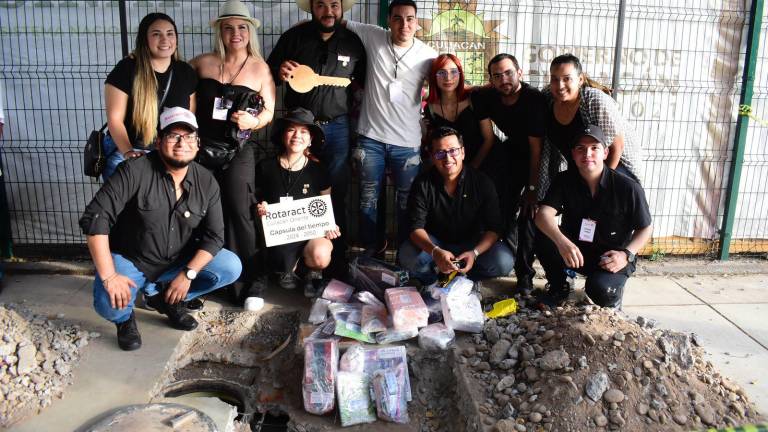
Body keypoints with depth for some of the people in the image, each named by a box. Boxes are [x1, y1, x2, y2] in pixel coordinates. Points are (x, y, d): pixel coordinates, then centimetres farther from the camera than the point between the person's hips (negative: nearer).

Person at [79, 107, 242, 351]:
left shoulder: (207, 183, -7)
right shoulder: (134, 172, -21)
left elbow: (214, 235, -7)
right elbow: (95, 219, -24)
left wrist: (188, 274, -20)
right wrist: (109, 276, -28)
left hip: (177, 263, 4)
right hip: (128, 260, -4)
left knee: (231, 267, -13)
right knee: (110, 305, -32)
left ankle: (164, 297, 8)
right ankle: (125, 317, 9)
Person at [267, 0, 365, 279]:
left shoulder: (353, 42, 6)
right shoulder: (294, 37, 2)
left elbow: (363, 79, 18)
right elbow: (269, 72, 8)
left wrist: (355, 82, -3)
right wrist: (280, 73, -13)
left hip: (336, 127, 1)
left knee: (336, 196, 5)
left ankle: (337, 261, 17)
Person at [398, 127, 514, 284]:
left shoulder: (482, 182, -12)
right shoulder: (422, 184, -13)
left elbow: (493, 228, -13)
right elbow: (416, 227, -18)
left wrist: (474, 252, -32)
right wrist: (435, 252, -39)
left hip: (472, 242, 1)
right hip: (434, 242, 0)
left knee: (504, 262, -26)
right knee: (407, 256, -31)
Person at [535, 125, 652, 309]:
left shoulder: (629, 188, -16)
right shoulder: (565, 181, -11)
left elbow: (646, 228, -4)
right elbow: (543, 215, -25)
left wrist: (626, 254, -22)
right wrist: (561, 242, -44)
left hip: (612, 258, -2)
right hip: (575, 251, 3)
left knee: (600, 290, -33)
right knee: (544, 239, -26)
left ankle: (614, 292, 7)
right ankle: (558, 286, 1)